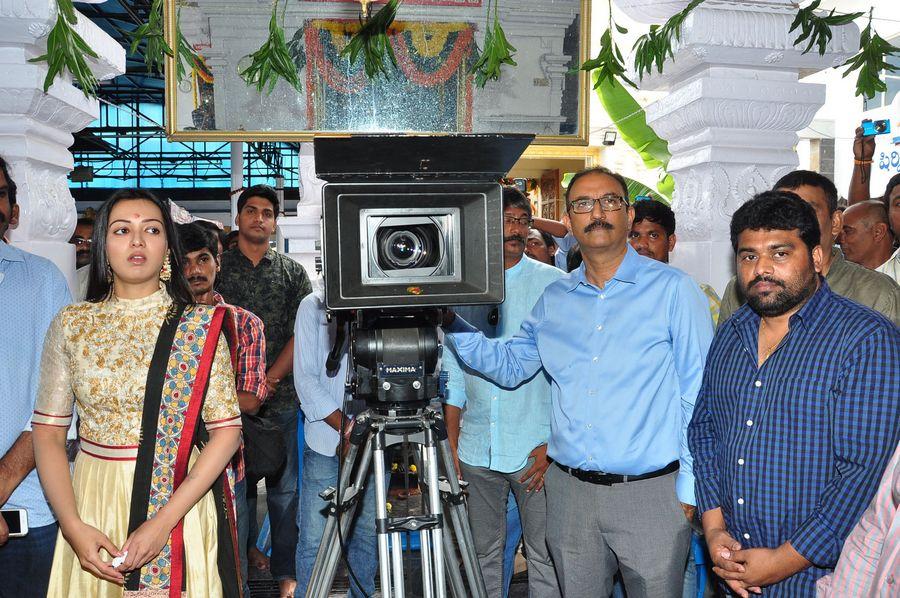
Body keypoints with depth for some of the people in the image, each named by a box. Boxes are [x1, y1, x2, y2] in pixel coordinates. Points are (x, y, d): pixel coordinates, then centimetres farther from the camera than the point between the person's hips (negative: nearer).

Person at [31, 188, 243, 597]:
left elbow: (227, 430, -9)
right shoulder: (71, 324, 1)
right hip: (90, 506, 2)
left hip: (180, 500, -2)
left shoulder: (201, 326, -6)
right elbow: (48, 430, 1)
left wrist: (164, 520, -17)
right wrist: (73, 526, -11)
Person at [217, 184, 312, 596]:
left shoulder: (293, 272, 8)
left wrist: (268, 381, -10)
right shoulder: (217, 267, 6)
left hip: (281, 399, 1)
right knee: (237, 485, 7)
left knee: (283, 488, 7)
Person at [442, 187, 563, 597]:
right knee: (484, 551, 15)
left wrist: (554, 444, -11)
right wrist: (451, 442, 7)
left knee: (544, 553, 7)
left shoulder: (554, 284, -4)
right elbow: (452, 371, 10)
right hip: (477, 449, 3)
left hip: (536, 450, -3)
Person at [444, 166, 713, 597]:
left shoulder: (673, 290, -5)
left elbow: (698, 397, -5)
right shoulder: (554, 299, 8)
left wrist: (690, 487, -8)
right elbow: (509, 365, 12)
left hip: (650, 492, -3)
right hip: (568, 492, 4)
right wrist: (451, 322, 0)